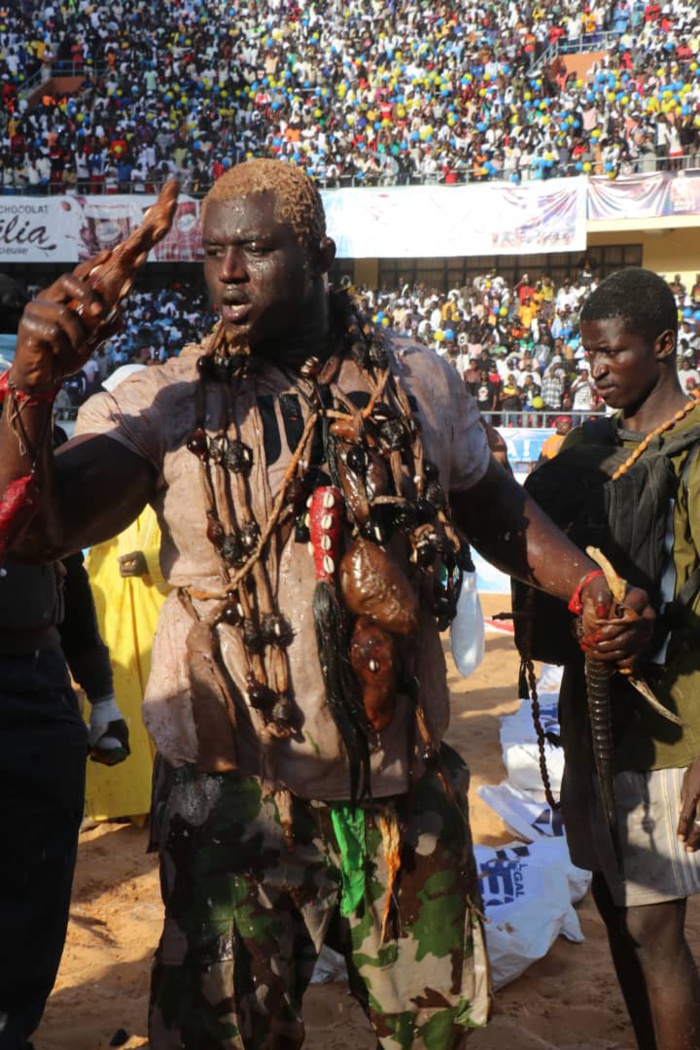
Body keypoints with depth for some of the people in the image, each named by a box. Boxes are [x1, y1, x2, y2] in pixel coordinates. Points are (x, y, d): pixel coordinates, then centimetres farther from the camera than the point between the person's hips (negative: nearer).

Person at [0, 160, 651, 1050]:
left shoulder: (419, 384, 0)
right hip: (233, 795, -2)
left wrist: (591, 591, -5)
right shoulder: (162, 403, -8)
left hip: (405, 785, 3)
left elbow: (499, 516, 11)